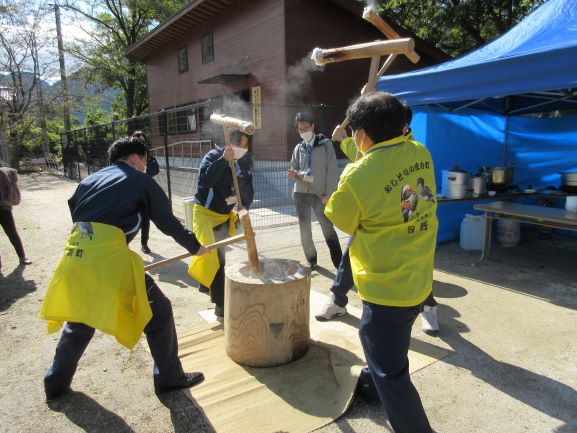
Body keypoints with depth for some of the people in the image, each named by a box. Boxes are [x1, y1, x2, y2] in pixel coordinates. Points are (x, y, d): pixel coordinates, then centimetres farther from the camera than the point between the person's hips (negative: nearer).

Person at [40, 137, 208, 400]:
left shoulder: (89, 180, 24)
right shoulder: (141, 181, 8)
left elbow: (77, 216, 25)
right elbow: (168, 223, 9)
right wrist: (195, 246, 23)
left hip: (75, 255, 7)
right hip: (108, 257, -7)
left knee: (79, 320, 28)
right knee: (158, 311, 8)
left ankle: (56, 383, 42)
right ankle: (169, 378, 17)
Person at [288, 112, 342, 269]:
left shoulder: (325, 144, -2)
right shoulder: (298, 148, 9)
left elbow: (332, 169, -7)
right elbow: (293, 169, 14)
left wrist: (329, 193, -13)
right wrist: (294, 174, -11)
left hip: (320, 194, -4)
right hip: (301, 193, 4)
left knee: (327, 228, -2)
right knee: (304, 228, 9)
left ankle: (340, 263, 7)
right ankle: (311, 259, 25)